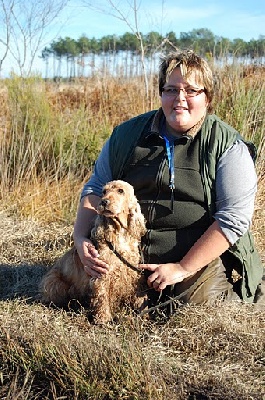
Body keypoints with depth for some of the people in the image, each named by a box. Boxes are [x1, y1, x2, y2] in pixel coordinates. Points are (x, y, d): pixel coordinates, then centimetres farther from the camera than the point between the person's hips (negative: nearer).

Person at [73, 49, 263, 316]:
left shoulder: (228, 146, -6)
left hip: (201, 259, -3)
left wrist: (182, 269, -18)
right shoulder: (127, 134, 7)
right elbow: (96, 188, 9)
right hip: (131, 258, 3)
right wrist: (80, 237, -9)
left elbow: (234, 217, -13)